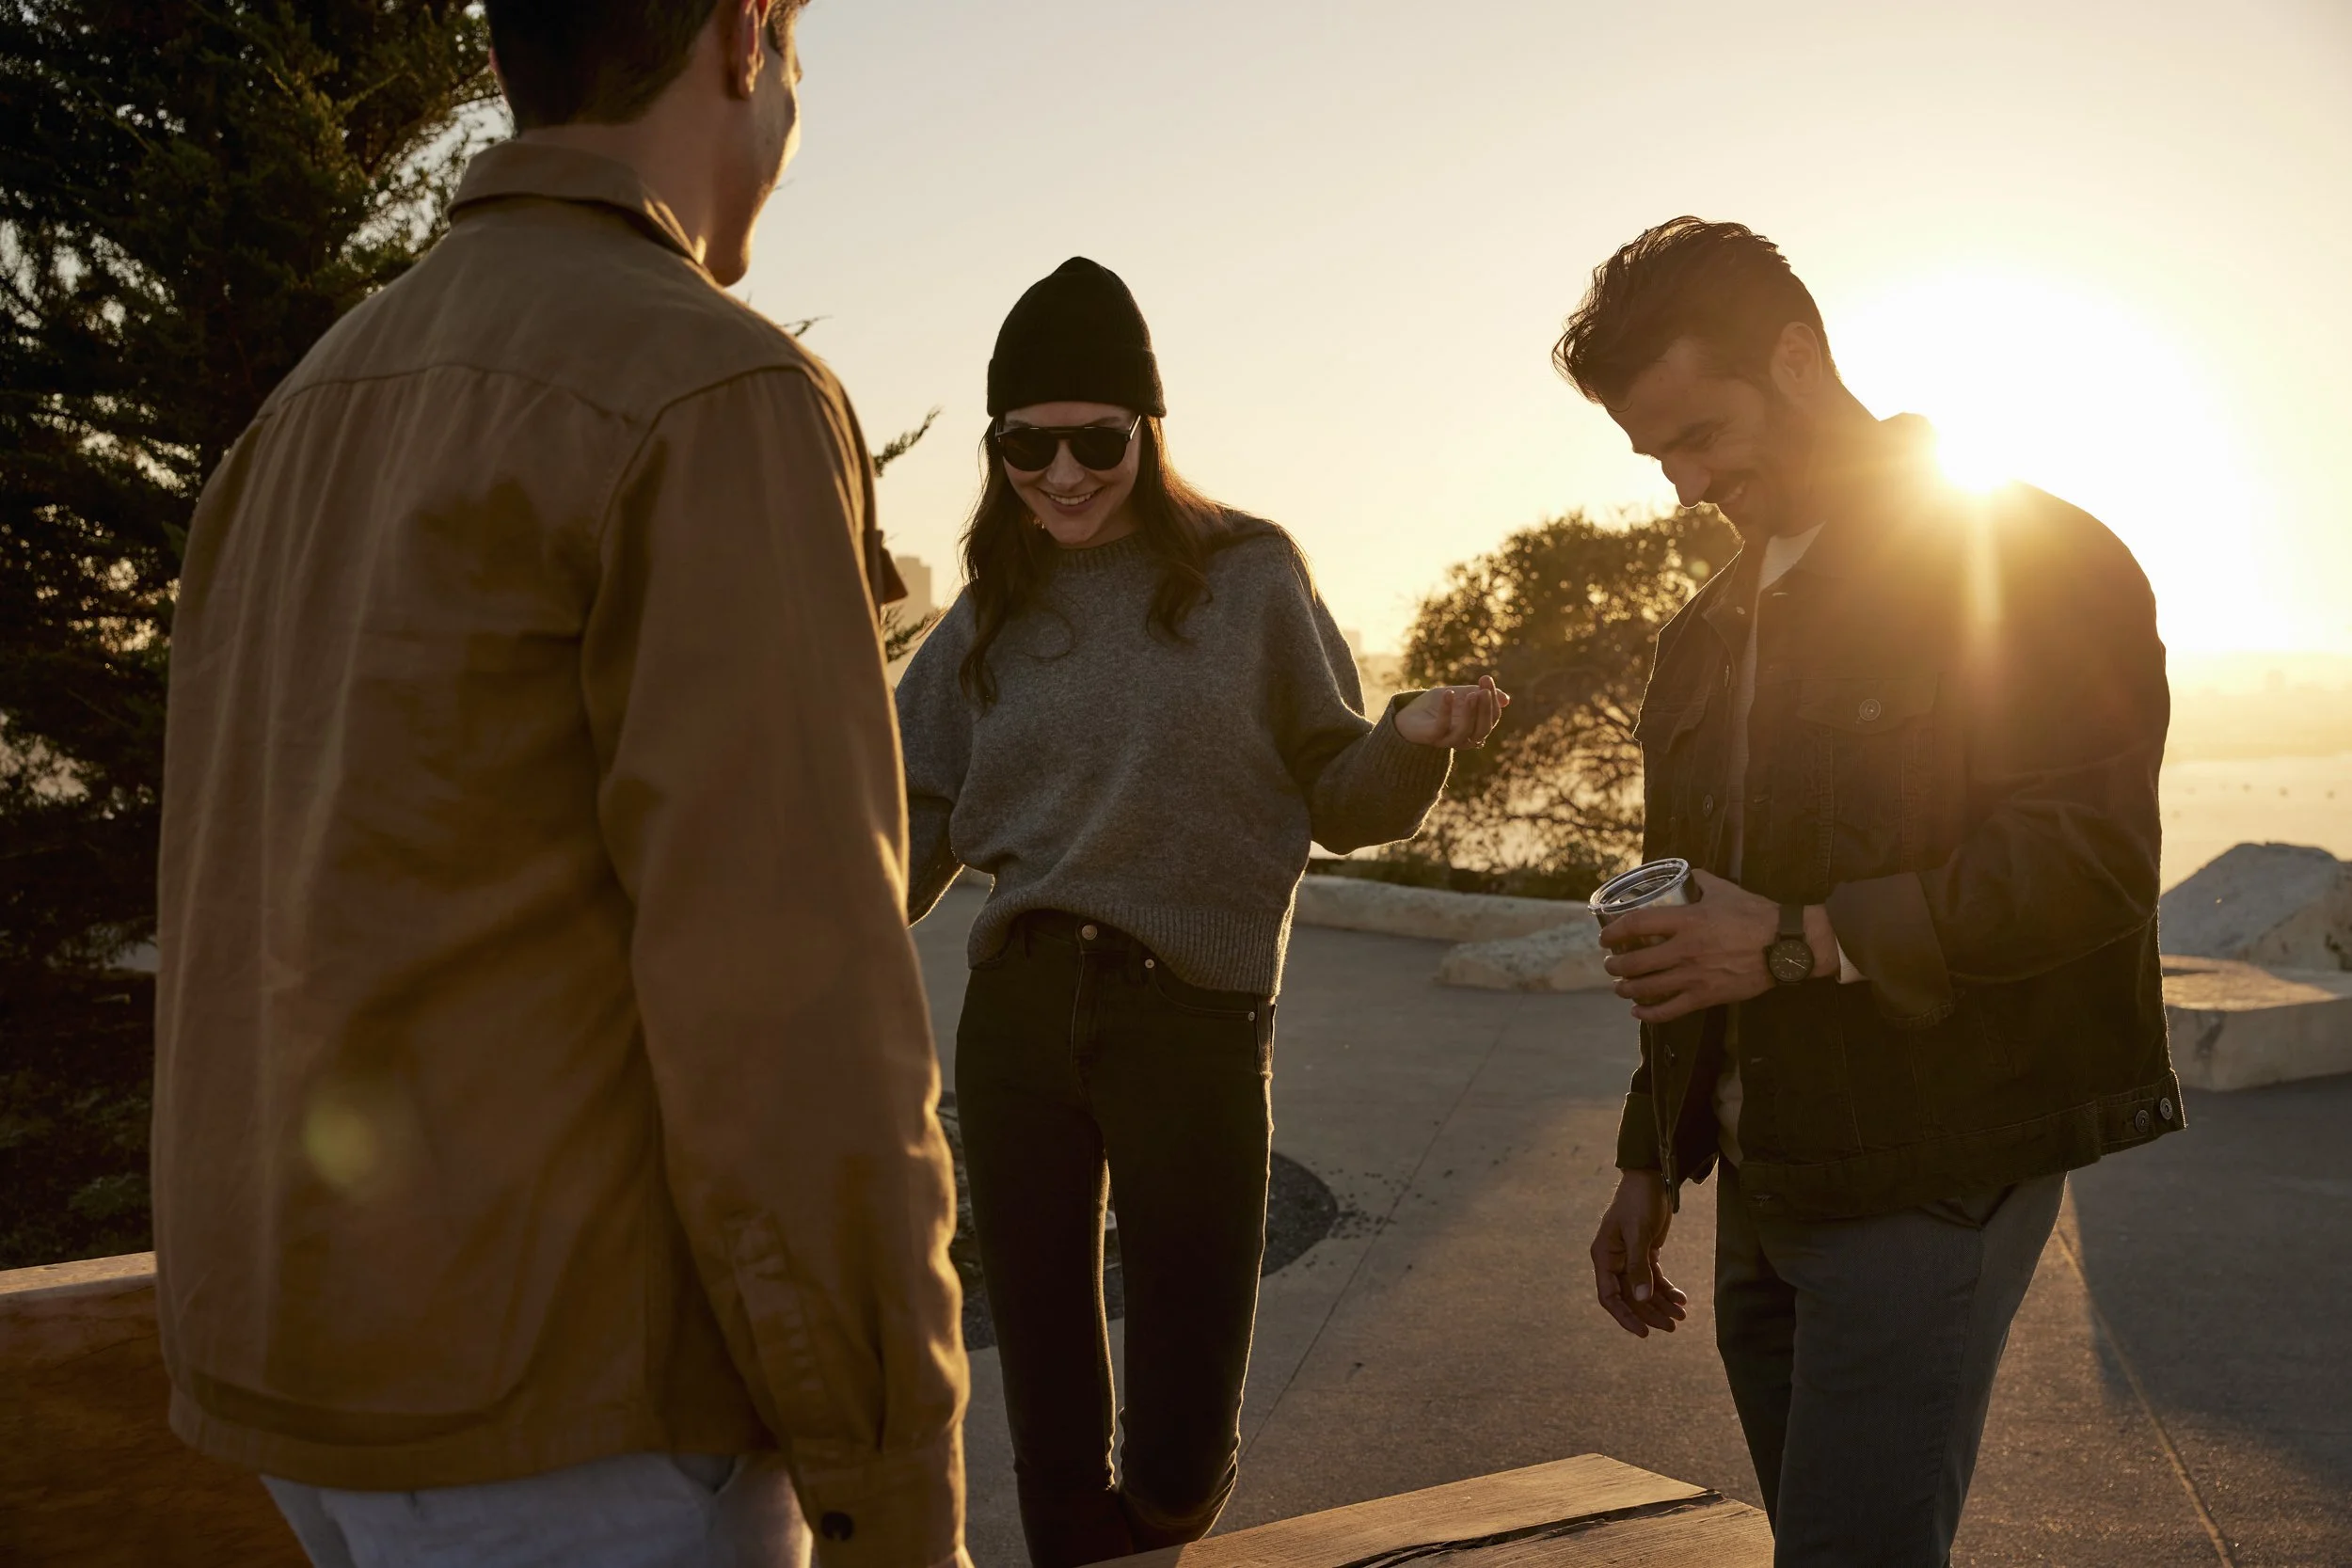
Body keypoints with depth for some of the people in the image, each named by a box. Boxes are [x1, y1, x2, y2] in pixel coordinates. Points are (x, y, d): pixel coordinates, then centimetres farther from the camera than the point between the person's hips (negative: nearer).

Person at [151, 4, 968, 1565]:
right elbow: (792, 1020, -23)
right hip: (577, 1404, -9)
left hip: (344, 1353, 9)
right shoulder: (719, 404, -17)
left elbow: (253, 926, 14)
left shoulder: (328, 417, 11)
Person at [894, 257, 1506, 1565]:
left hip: (1196, 1019, -3)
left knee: (1177, 1463, 2)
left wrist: (1412, 744, -16)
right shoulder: (992, 613, 10)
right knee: (1048, 1409, 11)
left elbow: (1338, 799, 5)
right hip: (1018, 1017, 3)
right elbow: (920, 822, 13)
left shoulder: (1252, 575, 2)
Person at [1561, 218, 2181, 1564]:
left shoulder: (2039, 564, -7)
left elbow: (2088, 861, -17)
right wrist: (1654, 1165, 19)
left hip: (1929, 1186, -7)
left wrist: (1804, 941, -20)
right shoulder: (1713, 634, 15)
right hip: (1764, 1188, 7)